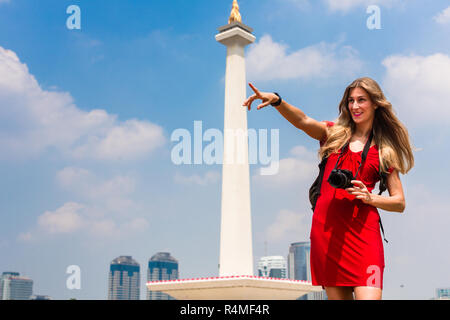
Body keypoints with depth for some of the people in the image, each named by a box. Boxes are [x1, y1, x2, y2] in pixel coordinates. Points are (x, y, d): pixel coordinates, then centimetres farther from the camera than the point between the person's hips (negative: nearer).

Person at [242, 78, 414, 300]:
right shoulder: (334, 133, 15)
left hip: (361, 230, -2)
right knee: (338, 297, 4)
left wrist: (369, 198, -8)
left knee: (368, 297, -15)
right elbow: (303, 121, -6)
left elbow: (399, 203, 11)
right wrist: (277, 101, -24)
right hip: (325, 228, 2)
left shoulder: (385, 150, 12)